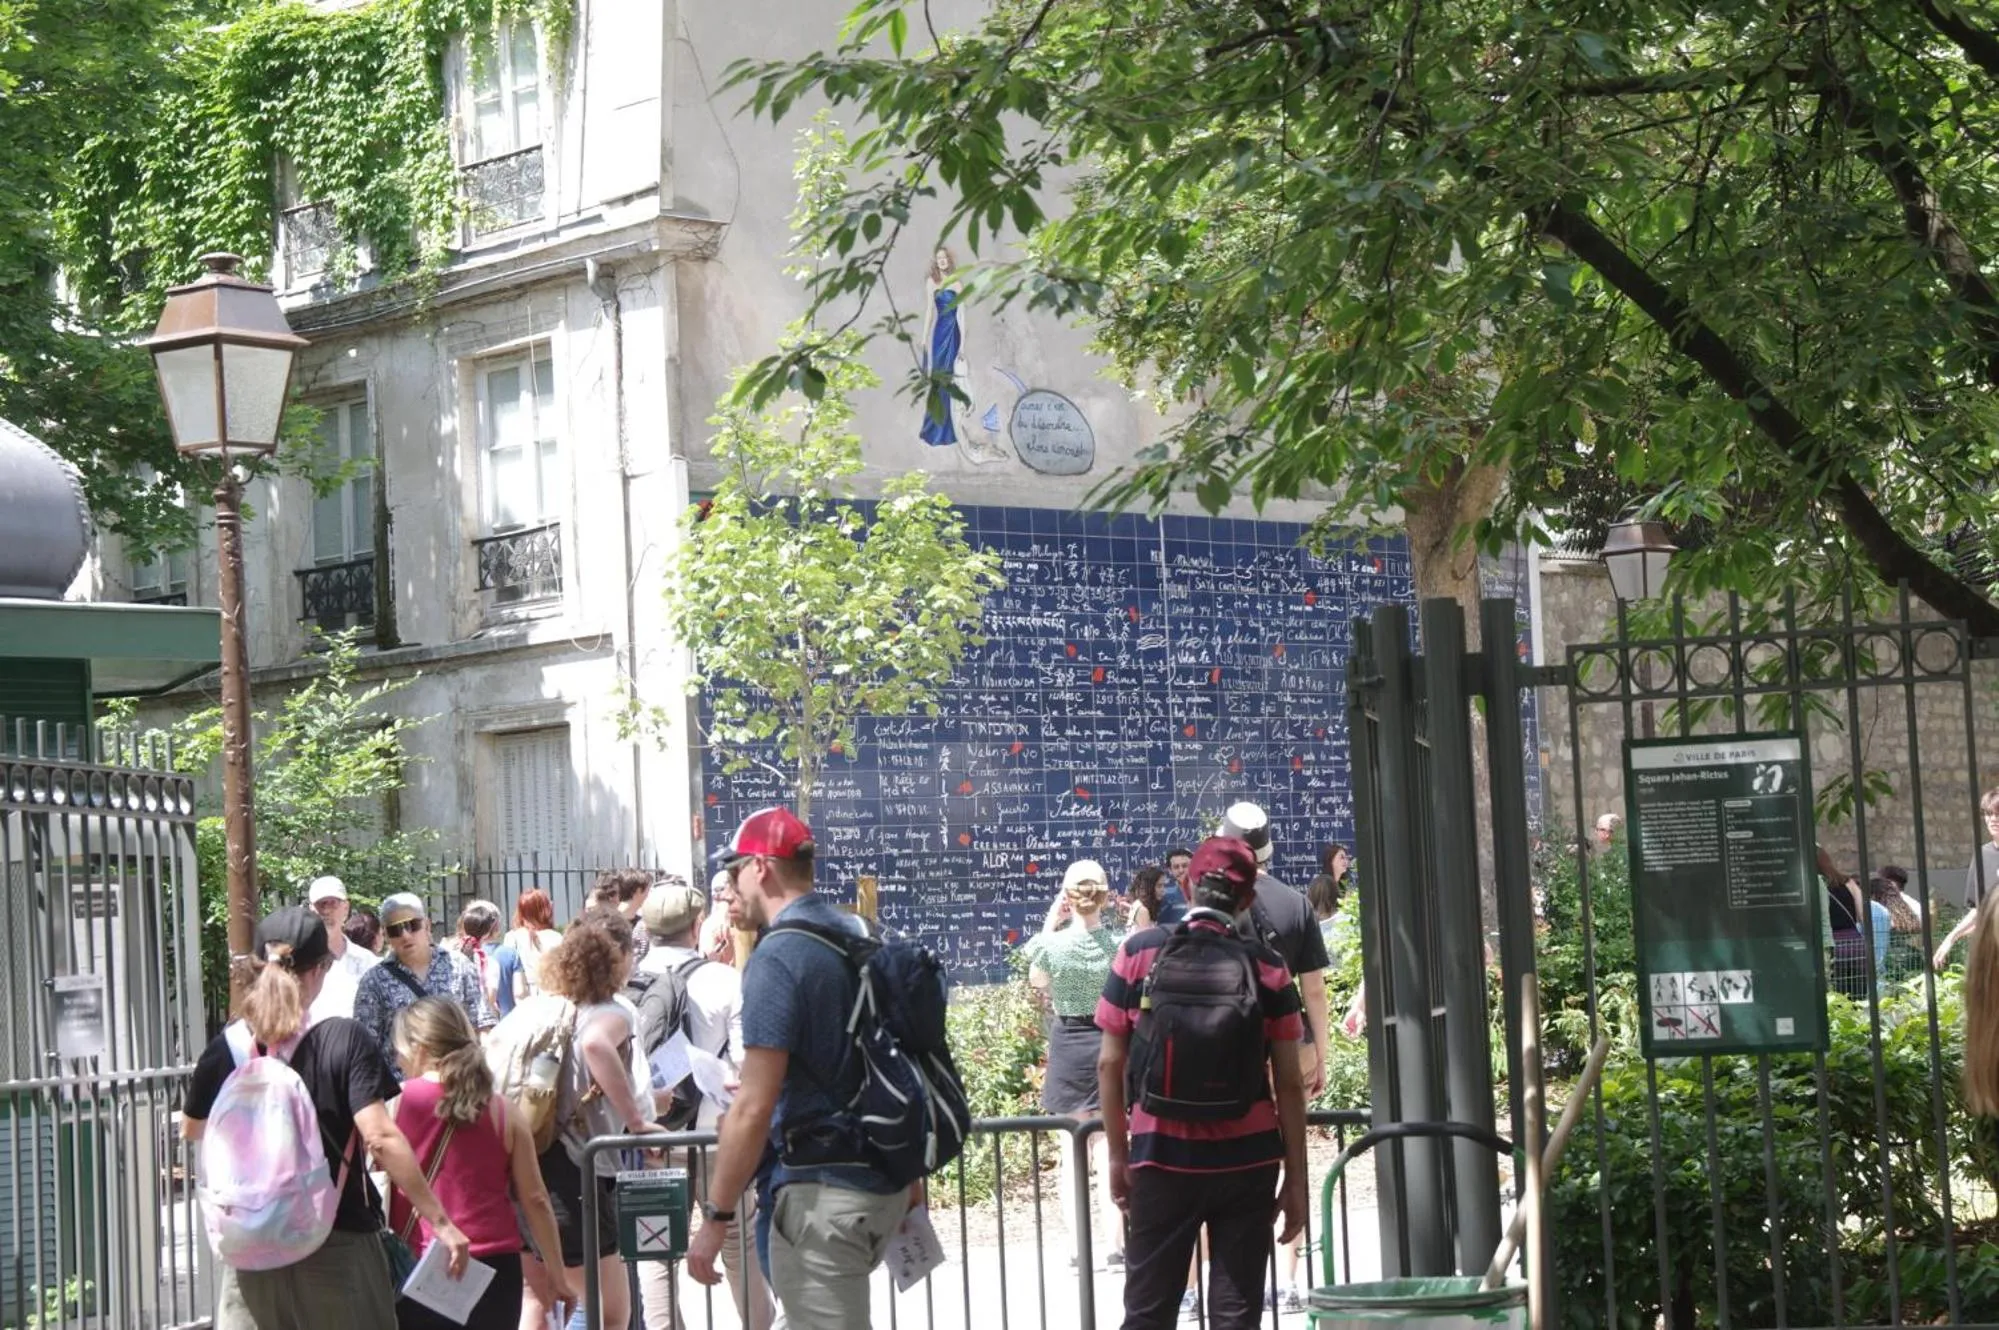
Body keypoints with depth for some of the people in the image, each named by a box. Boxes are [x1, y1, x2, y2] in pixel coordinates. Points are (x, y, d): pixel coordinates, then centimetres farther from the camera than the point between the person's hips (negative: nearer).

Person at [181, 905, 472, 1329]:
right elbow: (381, 1139, -20)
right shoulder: (344, 1041, -12)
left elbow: (192, 1128, 15)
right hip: (337, 1243, -2)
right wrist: (440, 1222, -17)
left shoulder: (228, 1046, -2)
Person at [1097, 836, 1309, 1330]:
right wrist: (1296, 1177, 5)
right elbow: (1288, 1082, -2)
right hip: (1246, 1159, 0)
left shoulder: (1138, 953, -1)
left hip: (1161, 1157, 0)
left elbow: (1109, 1063, 0)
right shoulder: (1267, 968, -1)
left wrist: (1117, 1155, 9)